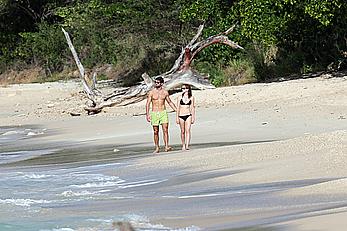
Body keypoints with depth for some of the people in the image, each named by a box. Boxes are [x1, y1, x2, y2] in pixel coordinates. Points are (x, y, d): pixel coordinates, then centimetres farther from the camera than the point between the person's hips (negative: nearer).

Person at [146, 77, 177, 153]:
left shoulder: (165, 92, 5)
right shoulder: (151, 92, -1)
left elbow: (170, 102, 17)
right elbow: (148, 104, -2)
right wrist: (147, 114, -12)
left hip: (163, 113, 1)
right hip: (154, 113, -1)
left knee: (165, 130, -12)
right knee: (156, 132, 4)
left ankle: (166, 146, -17)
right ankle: (157, 148, 12)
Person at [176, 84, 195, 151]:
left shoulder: (191, 98, 4)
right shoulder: (180, 97, 3)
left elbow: (192, 108, 7)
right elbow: (178, 108, 5)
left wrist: (193, 118, 5)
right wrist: (177, 118, 1)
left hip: (188, 115, -1)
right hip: (181, 116, 1)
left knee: (188, 130, -14)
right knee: (183, 131, 6)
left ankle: (187, 145, -21)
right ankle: (183, 146, 16)